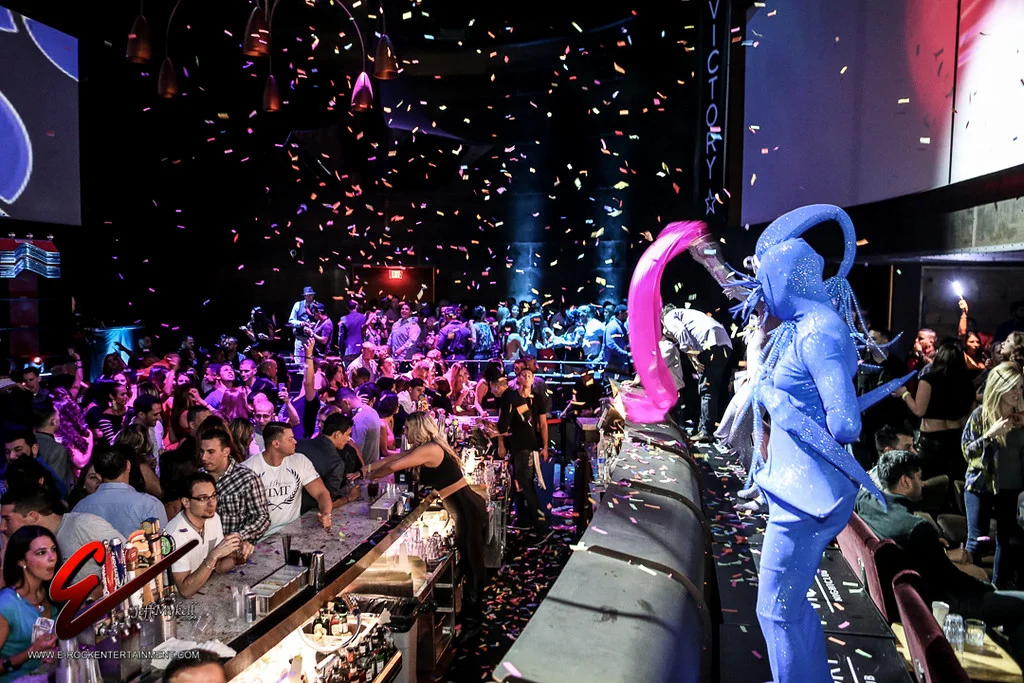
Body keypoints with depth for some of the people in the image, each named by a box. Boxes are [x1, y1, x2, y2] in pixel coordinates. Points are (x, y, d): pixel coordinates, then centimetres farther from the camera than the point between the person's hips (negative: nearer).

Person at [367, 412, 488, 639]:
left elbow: (393, 466, -18)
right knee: (471, 562, 19)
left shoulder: (429, 450, -17)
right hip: (467, 507, 10)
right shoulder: (428, 448, 13)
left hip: (466, 509, -10)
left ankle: (472, 619, 10)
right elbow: (393, 458, 18)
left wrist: (369, 476, 0)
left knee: (471, 563, 1)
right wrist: (364, 469, 16)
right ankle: (473, 614, 32)